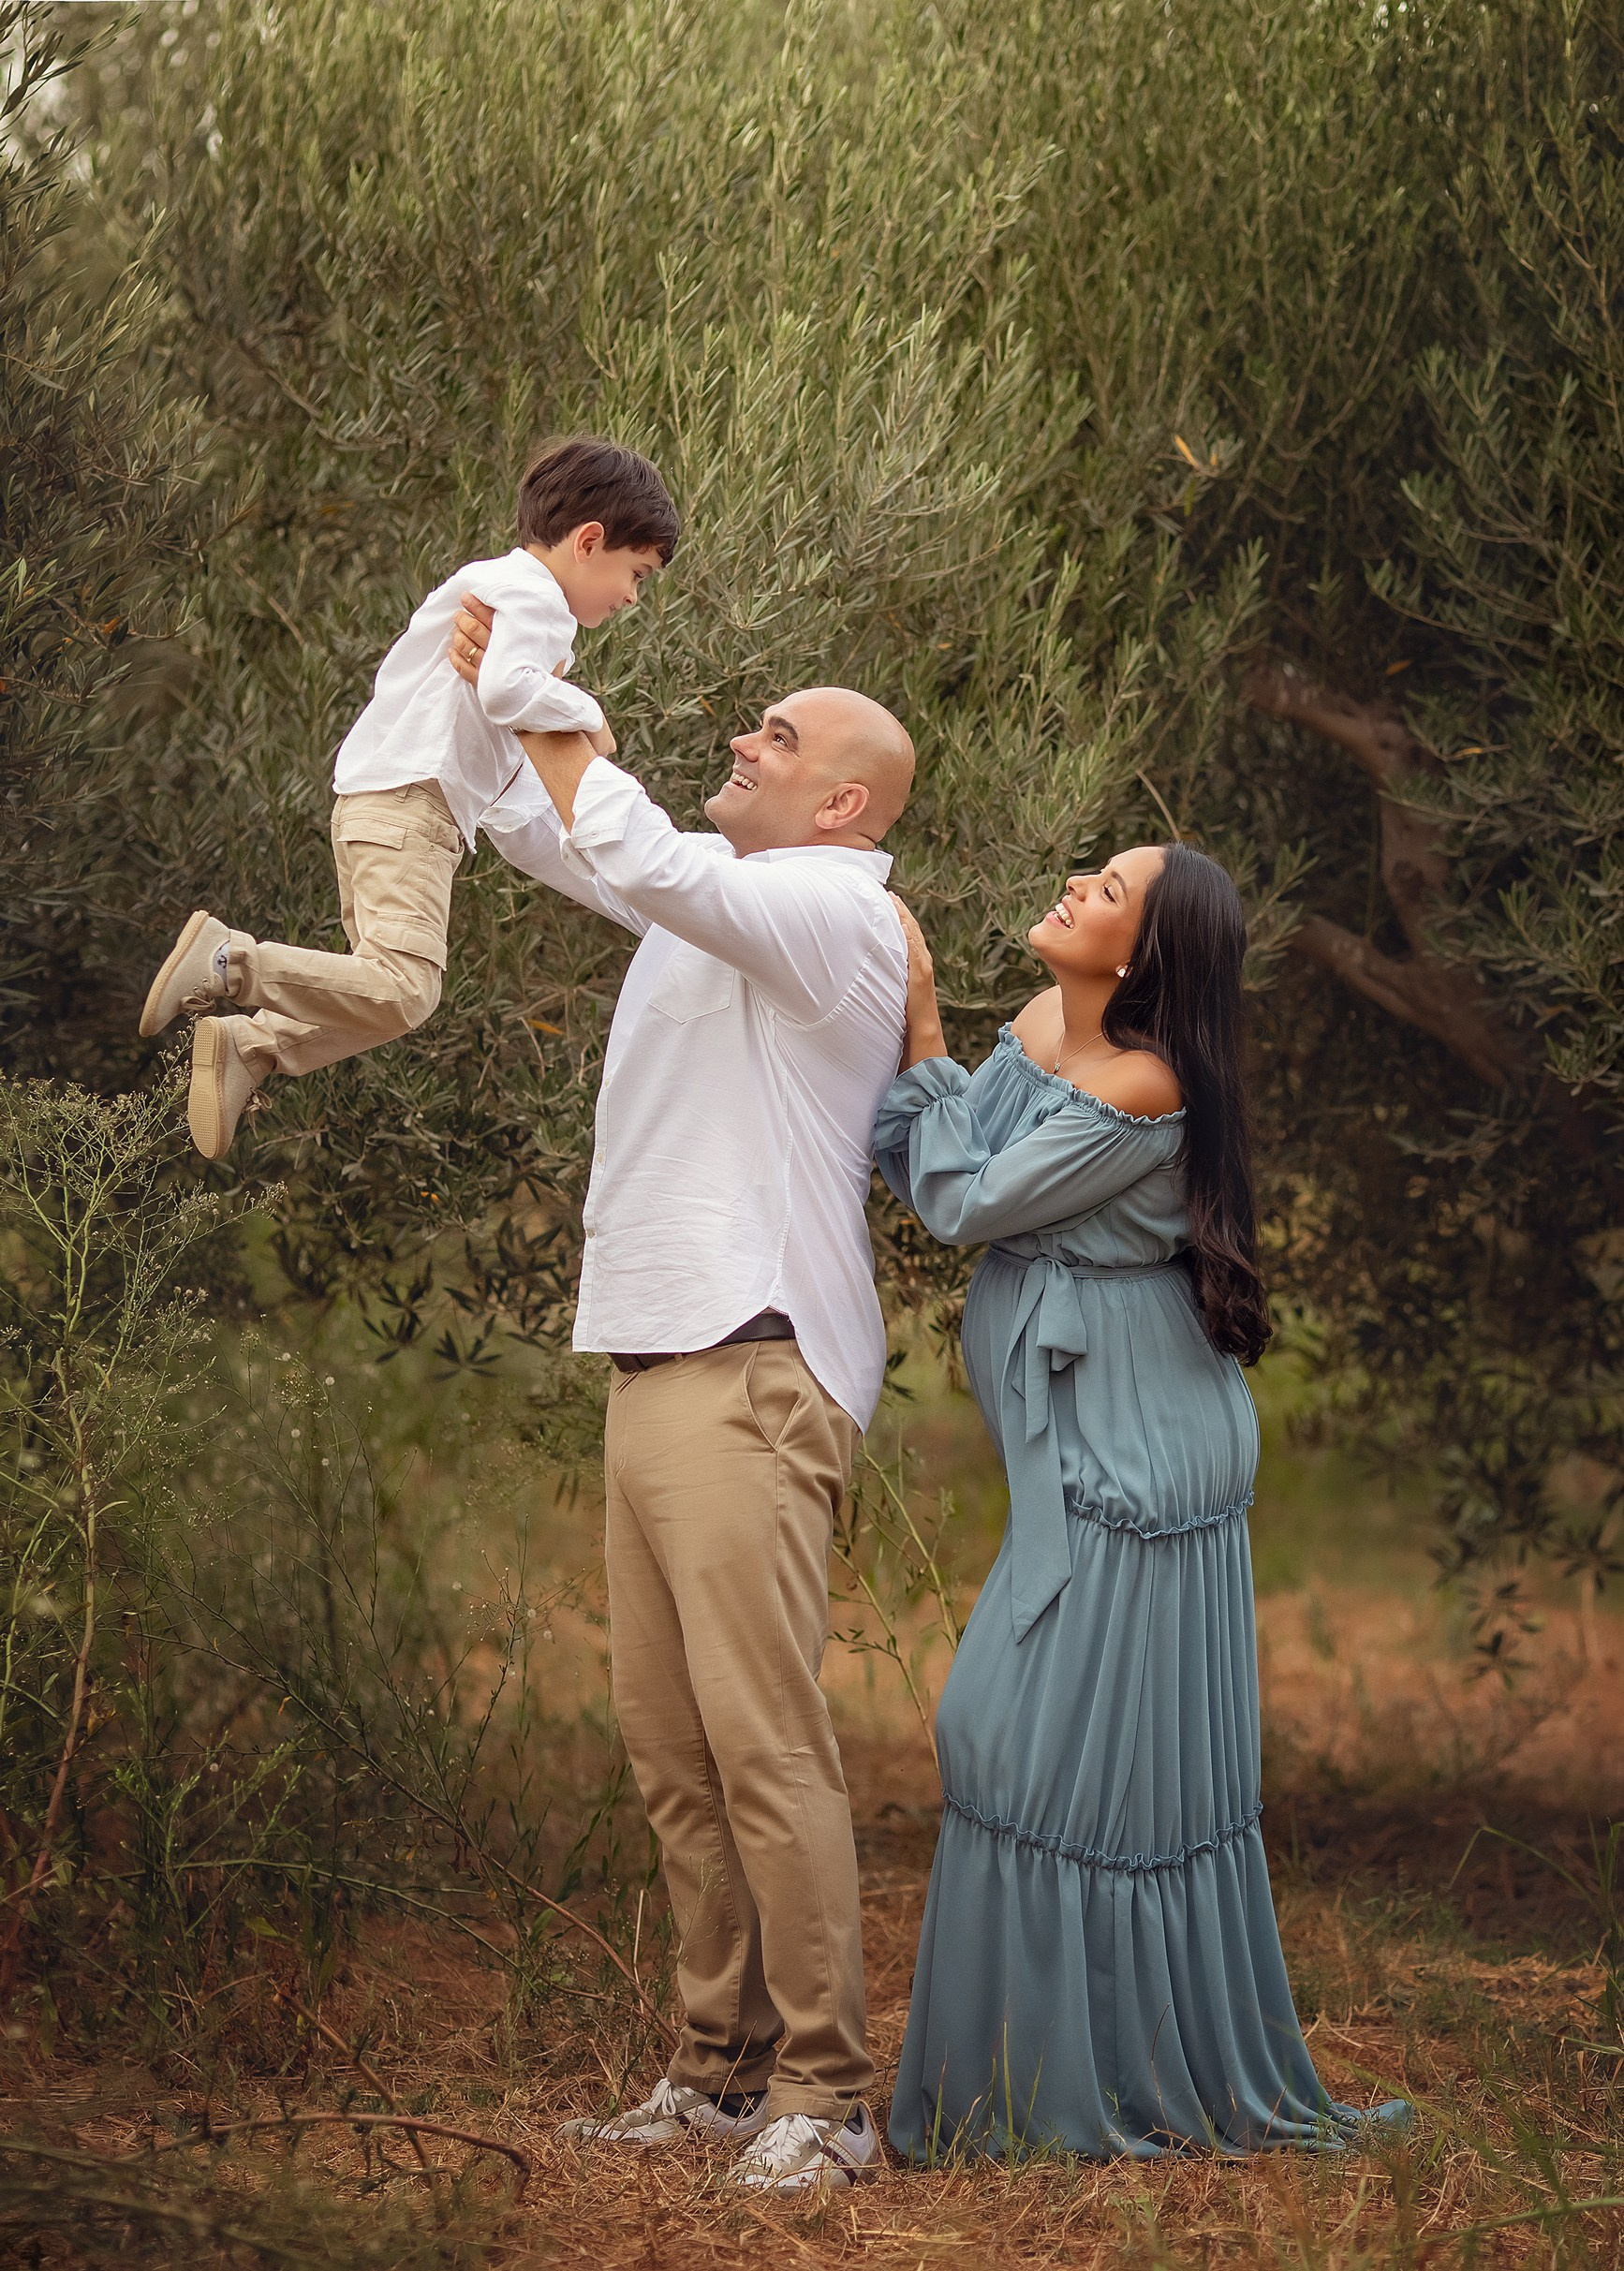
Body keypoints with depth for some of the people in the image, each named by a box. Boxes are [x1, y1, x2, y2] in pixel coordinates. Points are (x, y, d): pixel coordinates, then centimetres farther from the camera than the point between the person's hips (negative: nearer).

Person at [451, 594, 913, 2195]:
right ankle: (724, 2068, 15)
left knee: (764, 1744, -12)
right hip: (655, 1372, 9)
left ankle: (823, 2096, -8)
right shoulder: (728, 896, 20)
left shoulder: (829, 904, -7)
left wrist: (553, 718, -14)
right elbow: (546, 841, 28)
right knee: (670, 1747, 9)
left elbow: (645, 867, -24)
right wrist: (482, 696, 14)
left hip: (752, 1372, -9)